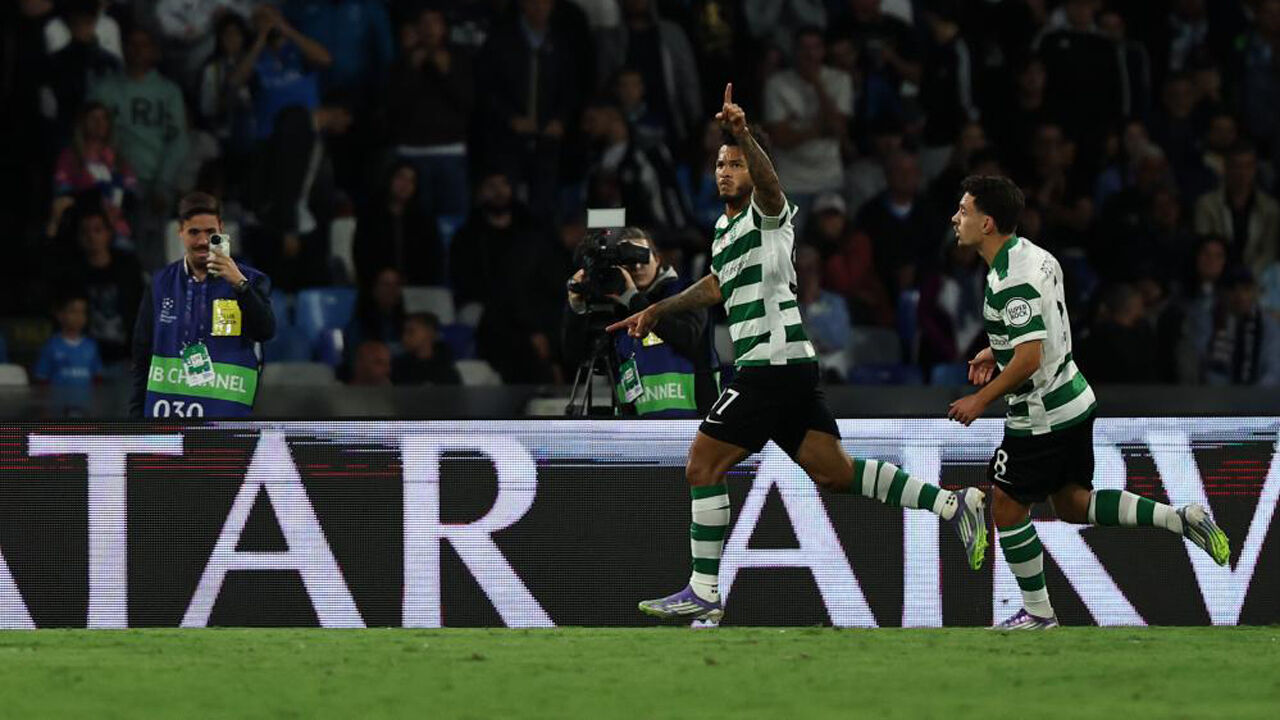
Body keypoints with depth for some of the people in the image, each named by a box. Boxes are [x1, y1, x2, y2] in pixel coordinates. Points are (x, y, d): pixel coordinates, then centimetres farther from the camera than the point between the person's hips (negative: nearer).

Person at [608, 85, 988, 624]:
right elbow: (718, 284, 40)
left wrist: (743, 135, -48)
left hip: (771, 366, -10)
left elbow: (768, 184, -31)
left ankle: (704, 593, -5)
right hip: (790, 368, 10)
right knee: (834, 472, 5)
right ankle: (950, 504, 4)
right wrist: (658, 310, 43)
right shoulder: (725, 228, 22)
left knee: (703, 467, -7)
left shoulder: (766, 214, -6)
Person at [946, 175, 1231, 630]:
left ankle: (1037, 612, 14)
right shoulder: (1034, 256, 6)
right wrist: (996, 352, 16)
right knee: (1072, 503, 18)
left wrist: (980, 401, -21)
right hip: (1073, 400, 10)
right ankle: (1180, 519, 8)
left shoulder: (1012, 281, -24)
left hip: (1041, 417, -10)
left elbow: (1029, 357, -30)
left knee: (1007, 507, 5)